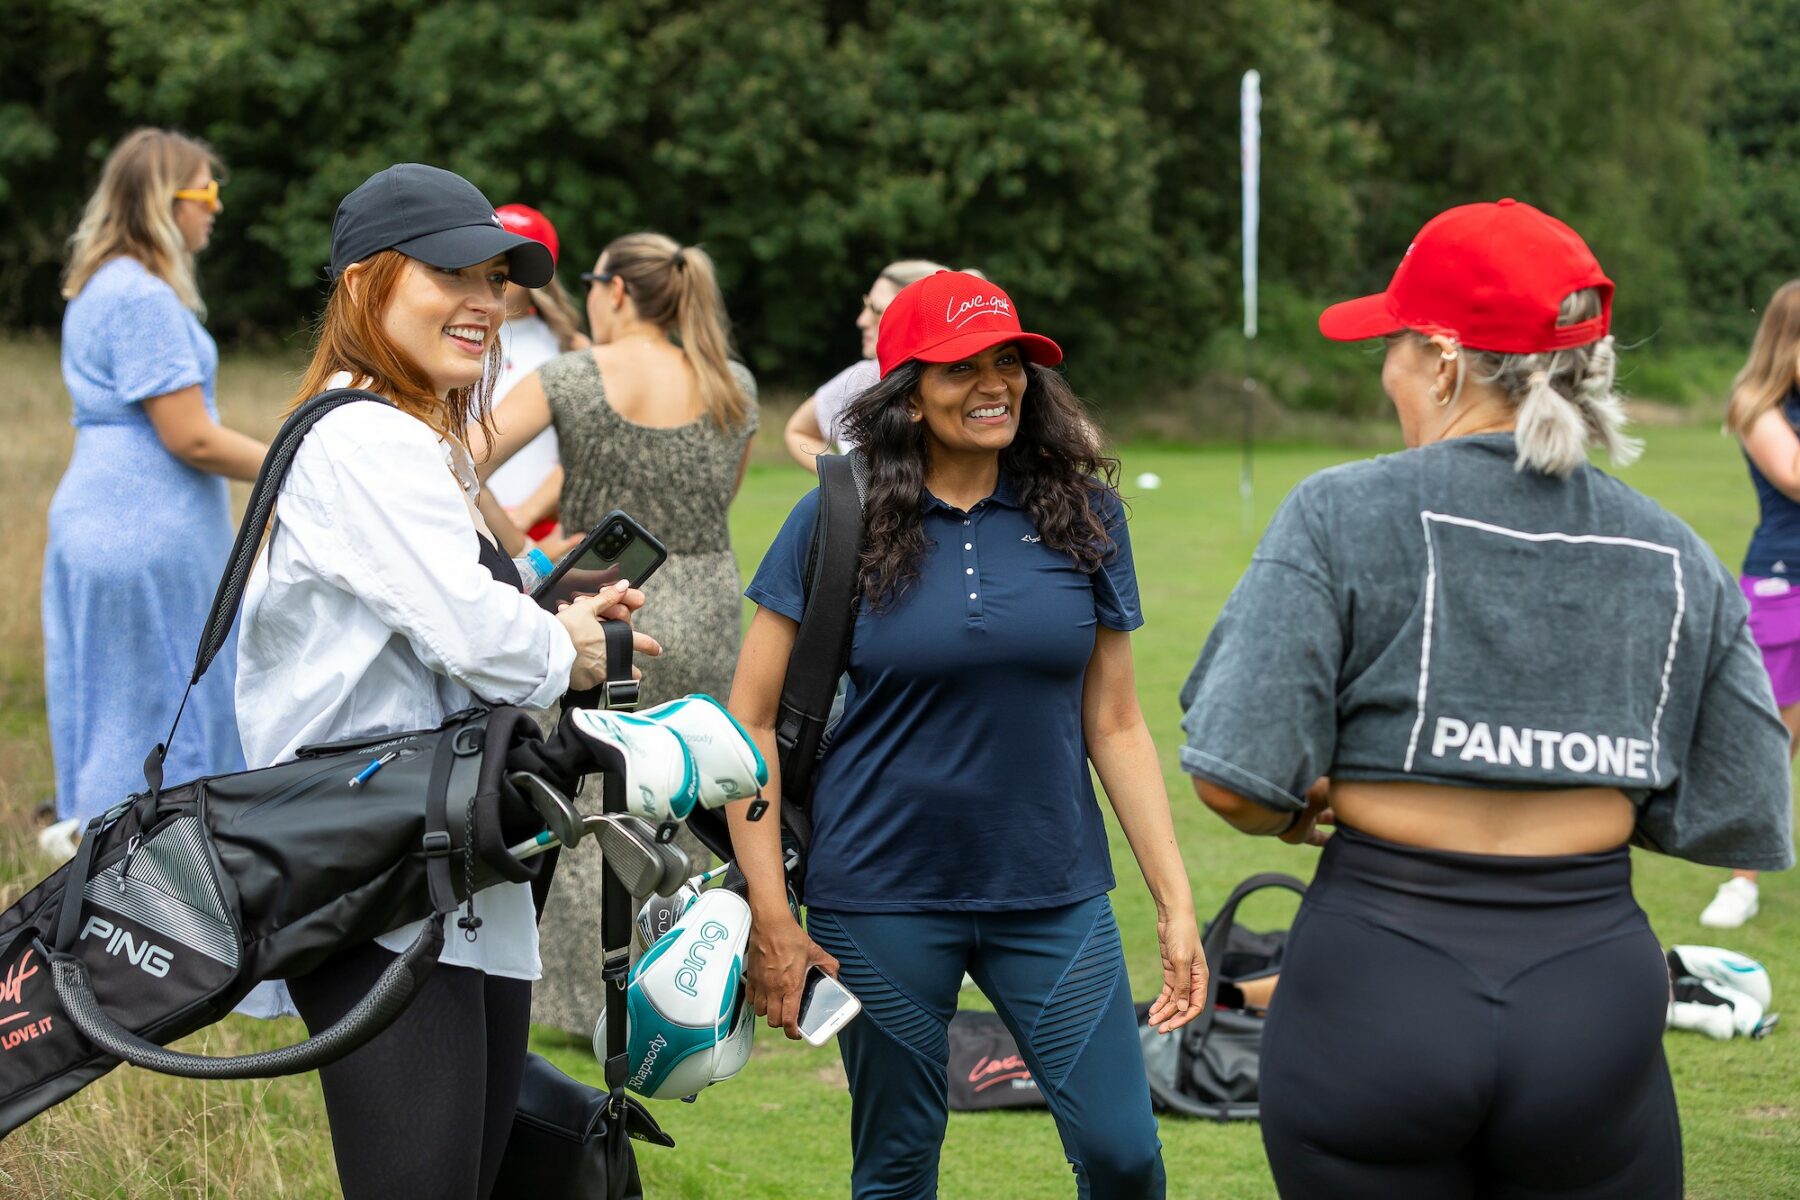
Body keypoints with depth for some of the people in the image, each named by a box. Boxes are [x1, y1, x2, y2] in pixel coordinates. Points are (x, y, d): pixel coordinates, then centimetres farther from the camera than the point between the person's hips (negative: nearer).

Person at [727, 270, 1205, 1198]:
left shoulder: (1082, 514, 3)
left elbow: (1113, 723, 7)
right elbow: (751, 721, -2)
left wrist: (1175, 902, 2)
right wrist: (770, 917, -7)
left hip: (1054, 894, 2)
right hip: (883, 902, -1)